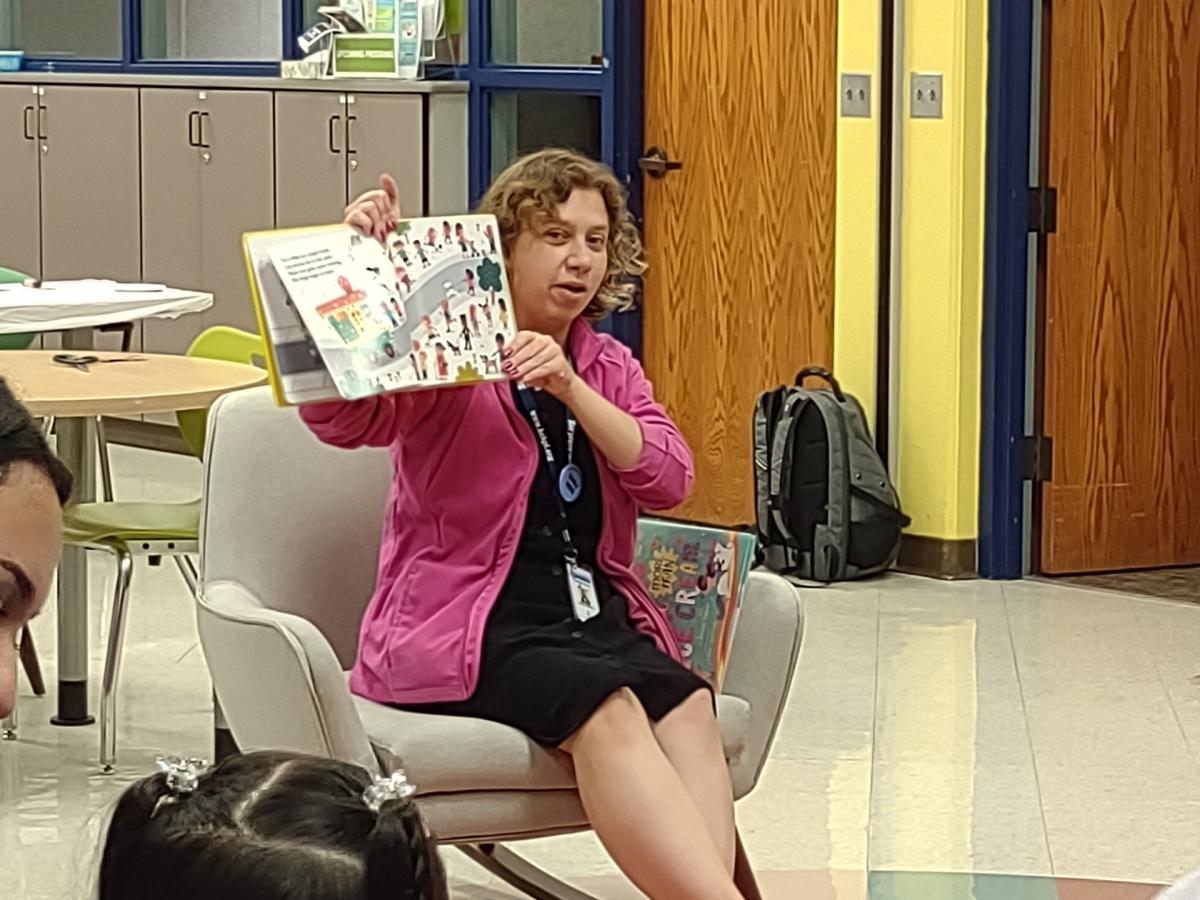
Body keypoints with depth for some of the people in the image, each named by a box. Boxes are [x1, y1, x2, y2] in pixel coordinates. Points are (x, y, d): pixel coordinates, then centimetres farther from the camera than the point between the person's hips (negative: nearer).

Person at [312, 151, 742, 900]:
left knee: (689, 705, -28)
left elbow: (668, 481, 1)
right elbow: (339, 415, -18)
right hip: (467, 619, -5)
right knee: (607, 710, -34)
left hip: (591, 608, 5)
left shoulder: (609, 368, 17)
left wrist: (571, 390, -14)